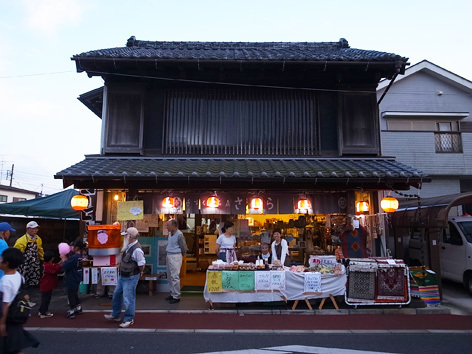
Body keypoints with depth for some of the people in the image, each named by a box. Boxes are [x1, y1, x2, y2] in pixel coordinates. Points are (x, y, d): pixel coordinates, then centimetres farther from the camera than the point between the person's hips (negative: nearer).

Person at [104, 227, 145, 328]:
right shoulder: (128, 246, 3)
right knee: (117, 294, 21)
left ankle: (129, 319, 19)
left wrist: (139, 273, -7)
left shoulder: (137, 249, -27)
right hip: (122, 276, 10)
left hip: (130, 278, -10)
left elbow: (142, 264, -23)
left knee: (128, 298, 1)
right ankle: (116, 315, 40)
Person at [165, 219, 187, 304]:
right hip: (169, 256, 9)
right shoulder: (170, 233, 8)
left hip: (175, 257, -9)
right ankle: (172, 293, 27)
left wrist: (181, 255, 4)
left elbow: (184, 248, -9)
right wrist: (167, 254, 15)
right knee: (169, 277, 15)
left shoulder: (179, 235, -17)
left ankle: (176, 296, 3)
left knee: (175, 277, -6)